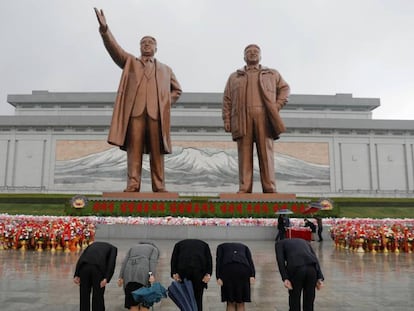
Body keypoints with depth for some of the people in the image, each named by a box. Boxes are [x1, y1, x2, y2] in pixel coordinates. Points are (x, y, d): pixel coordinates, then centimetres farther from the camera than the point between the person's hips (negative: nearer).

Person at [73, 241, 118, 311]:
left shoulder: (94, 244, 37)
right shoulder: (113, 248, 26)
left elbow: (81, 258, 19)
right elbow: (111, 263, 4)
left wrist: (76, 275, 12)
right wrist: (106, 279, -5)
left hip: (84, 266, 3)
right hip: (98, 267, -3)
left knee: (84, 295, 19)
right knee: (98, 296, 14)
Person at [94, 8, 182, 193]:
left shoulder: (165, 69, 27)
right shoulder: (129, 62, 23)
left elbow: (177, 90, 28)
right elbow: (114, 48, 8)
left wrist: (166, 103, 10)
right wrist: (104, 29, -9)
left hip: (157, 112, 1)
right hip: (135, 110, -1)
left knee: (157, 151, -4)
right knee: (134, 148, -8)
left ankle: (159, 186, -3)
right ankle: (133, 185, -9)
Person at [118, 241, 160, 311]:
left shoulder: (133, 248, 32)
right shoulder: (154, 249, 22)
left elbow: (125, 262, 16)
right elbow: (153, 261, 1)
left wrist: (121, 277, 8)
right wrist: (152, 275, -12)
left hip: (129, 274, 3)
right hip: (143, 274, -3)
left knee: (133, 302, 6)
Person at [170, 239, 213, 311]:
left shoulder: (179, 243, 28)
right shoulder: (204, 244, 29)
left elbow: (174, 258, 10)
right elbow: (209, 259, 11)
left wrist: (174, 273, 2)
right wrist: (208, 274, 2)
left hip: (183, 270, 0)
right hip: (199, 270, 0)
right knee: (198, 299, 10)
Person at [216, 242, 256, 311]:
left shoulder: (221, 246, 33)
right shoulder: (244, 246, 37)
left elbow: (218, 260, 12)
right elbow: (250, 260, 17)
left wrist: (218, 277, 2)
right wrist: (252, 276, 4)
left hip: (228, 269, -1)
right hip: (243, 269, 1)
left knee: (230, 302, 8)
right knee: (240, 302, 9)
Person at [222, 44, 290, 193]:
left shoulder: (273, 74, 25)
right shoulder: (234, 76, 24)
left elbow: (285, 88, 20)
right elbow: (227, 100, 15)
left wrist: (278, 105, 1)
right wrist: (226, 120, 2)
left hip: (264, 117, 0)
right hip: (242, 118, 0)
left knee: (266, 153, -6)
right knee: (244, 154, -6)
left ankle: (270, 189, -7)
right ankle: (244, 189, -7)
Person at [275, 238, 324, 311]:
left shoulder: (279, 243, 26)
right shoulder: (304, 241, 37)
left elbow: (280, 260, 5)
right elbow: (315, 259, 20)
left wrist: (285, 279, -3)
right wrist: (320, 278, 11)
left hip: (295, 268, -3)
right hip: (312, 268, 4)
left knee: (294, 302, 16)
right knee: (309, 302, 20)